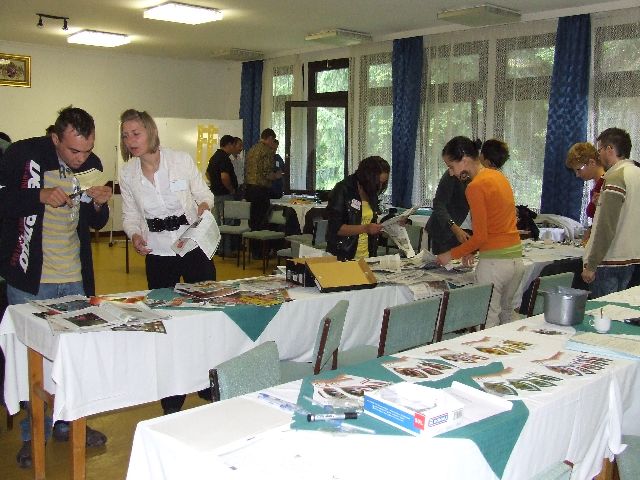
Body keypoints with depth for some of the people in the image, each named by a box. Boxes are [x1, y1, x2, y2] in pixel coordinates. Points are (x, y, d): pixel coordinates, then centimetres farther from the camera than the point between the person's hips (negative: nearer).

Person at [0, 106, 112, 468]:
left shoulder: (91, 164, 3)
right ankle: (33, 434, 22)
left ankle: (67, 423, 31)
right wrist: (40, 196, -24)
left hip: (75, 279, 4)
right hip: (30, 279, -4)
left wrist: (100, 204, -10)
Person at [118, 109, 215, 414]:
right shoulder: (127, 174, -2)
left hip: (194, 248, -1)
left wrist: (203, 206, -19)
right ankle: (171, 403, 17)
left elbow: (204, 194, 3)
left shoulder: (182, 160, -9)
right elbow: (130, 216, 7)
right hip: (157, 255, 2)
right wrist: (135, 235, -13)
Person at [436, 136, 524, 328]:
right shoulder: (498, 176, 10)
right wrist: (472, 249, 15)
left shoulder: (476, 187, -15)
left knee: (488, 323, -3)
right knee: (506, 315, 20)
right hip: (516, 257, 9)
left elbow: (480, 237, -15)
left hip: (493, 262, -9)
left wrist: (452, 254, -3)